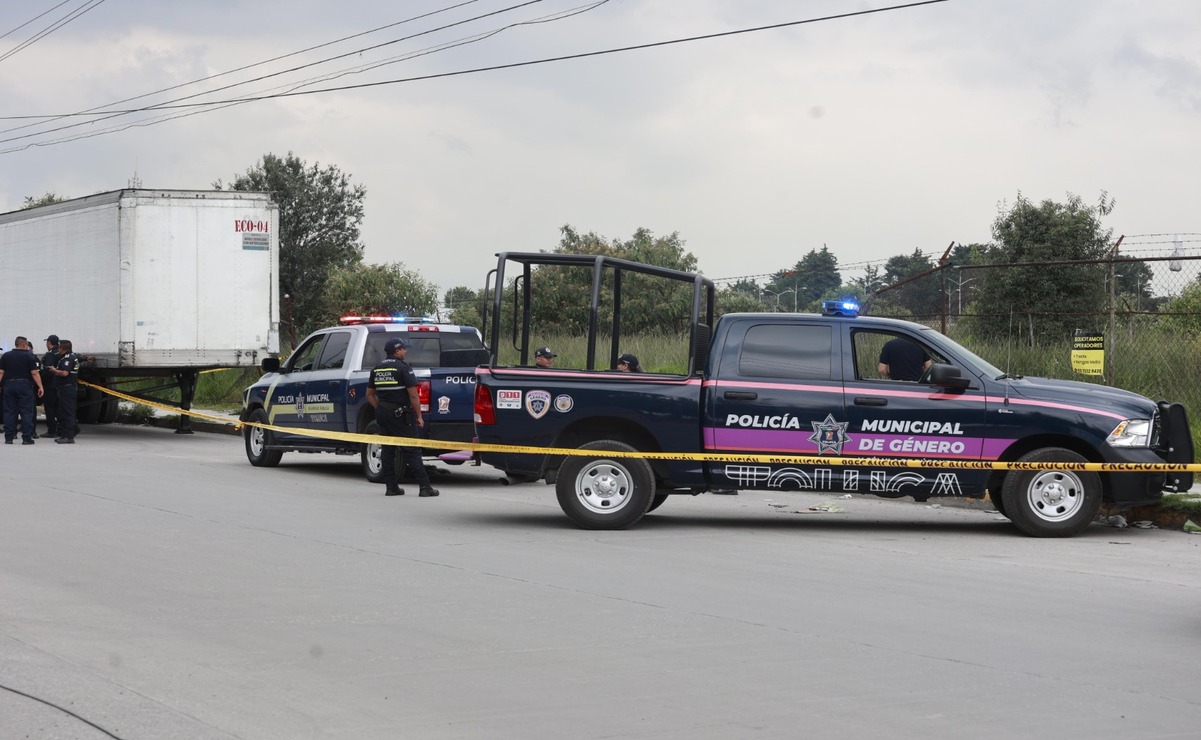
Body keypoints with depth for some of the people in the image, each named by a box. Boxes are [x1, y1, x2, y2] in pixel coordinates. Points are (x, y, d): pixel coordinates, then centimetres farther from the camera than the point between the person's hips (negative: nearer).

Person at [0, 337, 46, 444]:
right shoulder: (29, 356, -4)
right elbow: (34, 373, -9)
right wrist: (40, 387, -6)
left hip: (9, 385, 3)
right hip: (25, 385, -3)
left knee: (9, 412, 7)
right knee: (26, 412, 1)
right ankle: (26, 438, -2)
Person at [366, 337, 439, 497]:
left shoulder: (376, 370, 10)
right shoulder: (403, 368, -11)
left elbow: (370, 394, 15)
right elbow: (413, 395, -13)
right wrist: (419, 416, -6)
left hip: (383, 414, 6)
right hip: (401, 414, -6)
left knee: (387, 451, 11)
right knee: (412, 451, -5)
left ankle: (391, 487, 11)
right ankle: (424, 487, -7)